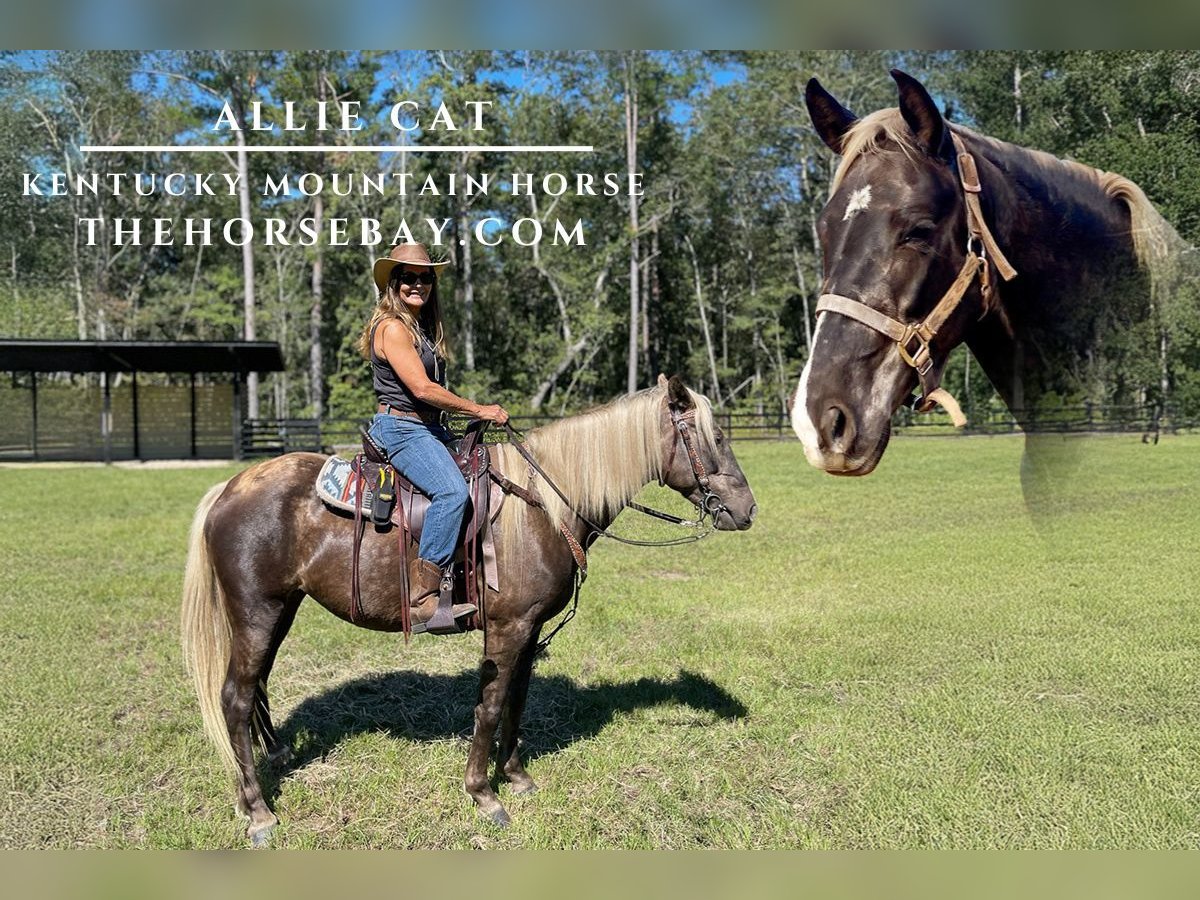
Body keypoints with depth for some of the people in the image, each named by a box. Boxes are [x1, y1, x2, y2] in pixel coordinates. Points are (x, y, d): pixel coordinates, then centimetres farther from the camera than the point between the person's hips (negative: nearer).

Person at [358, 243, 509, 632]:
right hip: (400, 429, -10)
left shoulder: (420, 327, 19)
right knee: (452, 491, -30)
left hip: (428, 429, 11)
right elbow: (421, 388, -19)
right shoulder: (392, 327, -11)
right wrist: (478, 409, -13)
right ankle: (422, 599, -30)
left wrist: (474, 412, 13)